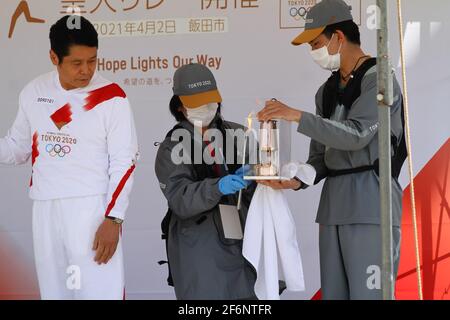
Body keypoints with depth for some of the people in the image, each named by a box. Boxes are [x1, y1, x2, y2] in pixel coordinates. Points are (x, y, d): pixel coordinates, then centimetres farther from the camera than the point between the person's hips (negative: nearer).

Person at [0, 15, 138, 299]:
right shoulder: (34, 93, 6)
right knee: (53, 291, 11)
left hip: (93, 209, -5)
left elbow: (124, 162, -7)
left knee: (99, 291, -9)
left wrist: (113, 219, -14)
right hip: (45, 210, 5)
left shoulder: (111, 98, -7)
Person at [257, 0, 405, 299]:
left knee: (367, 293, -11)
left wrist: (298, 116, -19)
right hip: (333, 205, 8)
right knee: (333, 293, 8)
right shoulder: (327, 91, 19)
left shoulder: (377, 78, -4)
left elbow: (356, 135, -17)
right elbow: (320, 157, 16)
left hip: (370, 201, -8)